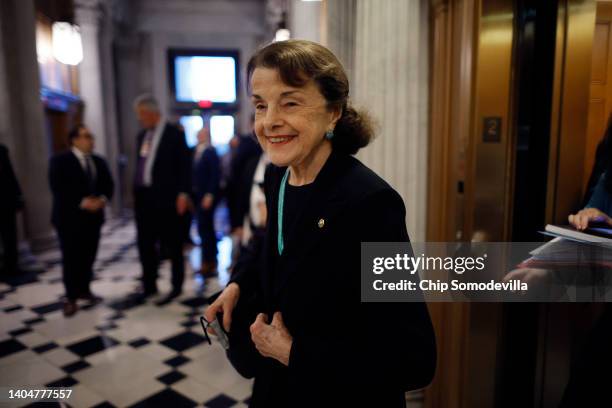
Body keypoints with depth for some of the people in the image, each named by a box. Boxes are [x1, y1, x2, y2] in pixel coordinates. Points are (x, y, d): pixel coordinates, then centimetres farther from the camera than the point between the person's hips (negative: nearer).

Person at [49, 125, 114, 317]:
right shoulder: (60, 161, -4)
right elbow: (58, 188, -14)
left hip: (94, 216, 5)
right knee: (71, 259, 0)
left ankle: (84, 289, 23)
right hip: (70, 217, -5)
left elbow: (108, 184, 10)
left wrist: (103, 199, -11)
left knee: (88, 257, 9)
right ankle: (71, 297, 8)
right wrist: (82, 202, -22)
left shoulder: (99, 161, 13)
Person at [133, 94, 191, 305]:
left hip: (166, 197, -7)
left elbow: (184, 165, -8)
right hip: (143, 197, 7)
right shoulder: (142, 135, 14)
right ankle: (149, 285, 25)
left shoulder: (174, 133, -6)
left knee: (172, 244, 4)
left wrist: (183, 193, -14)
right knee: (145, 244, 11)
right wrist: (136, 191, 12)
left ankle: (176, 287, 17)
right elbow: (141, 165, 17)